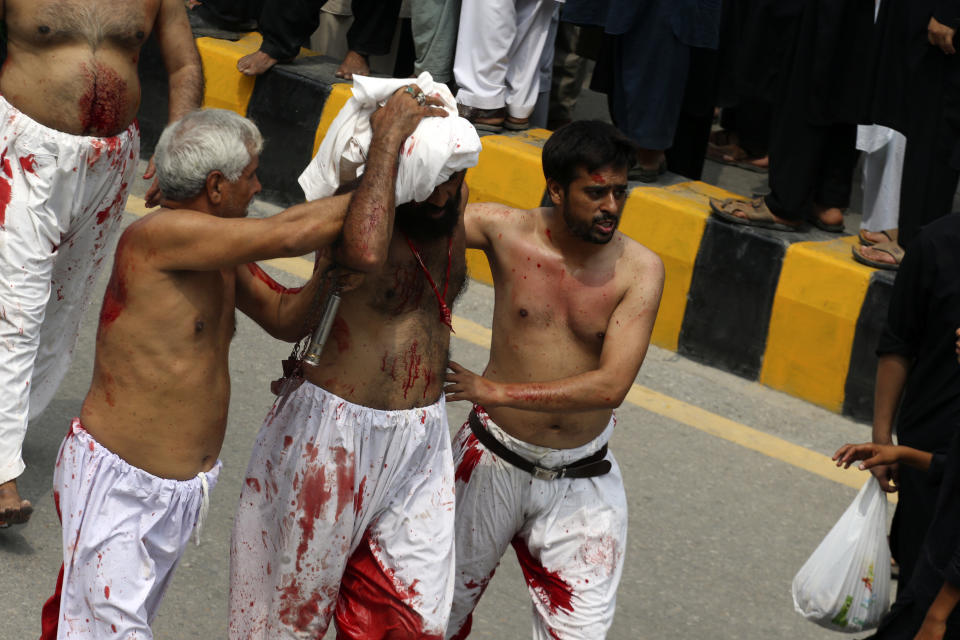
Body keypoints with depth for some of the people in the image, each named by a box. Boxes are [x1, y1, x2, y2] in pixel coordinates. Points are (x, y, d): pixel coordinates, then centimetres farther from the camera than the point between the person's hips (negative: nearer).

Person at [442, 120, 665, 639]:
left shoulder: (639, 269, -13)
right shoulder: (504, 231, -10)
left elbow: (611, 386, -20)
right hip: (494, 461, 0)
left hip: (581, 481, 0)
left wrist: (496, 390, -22)